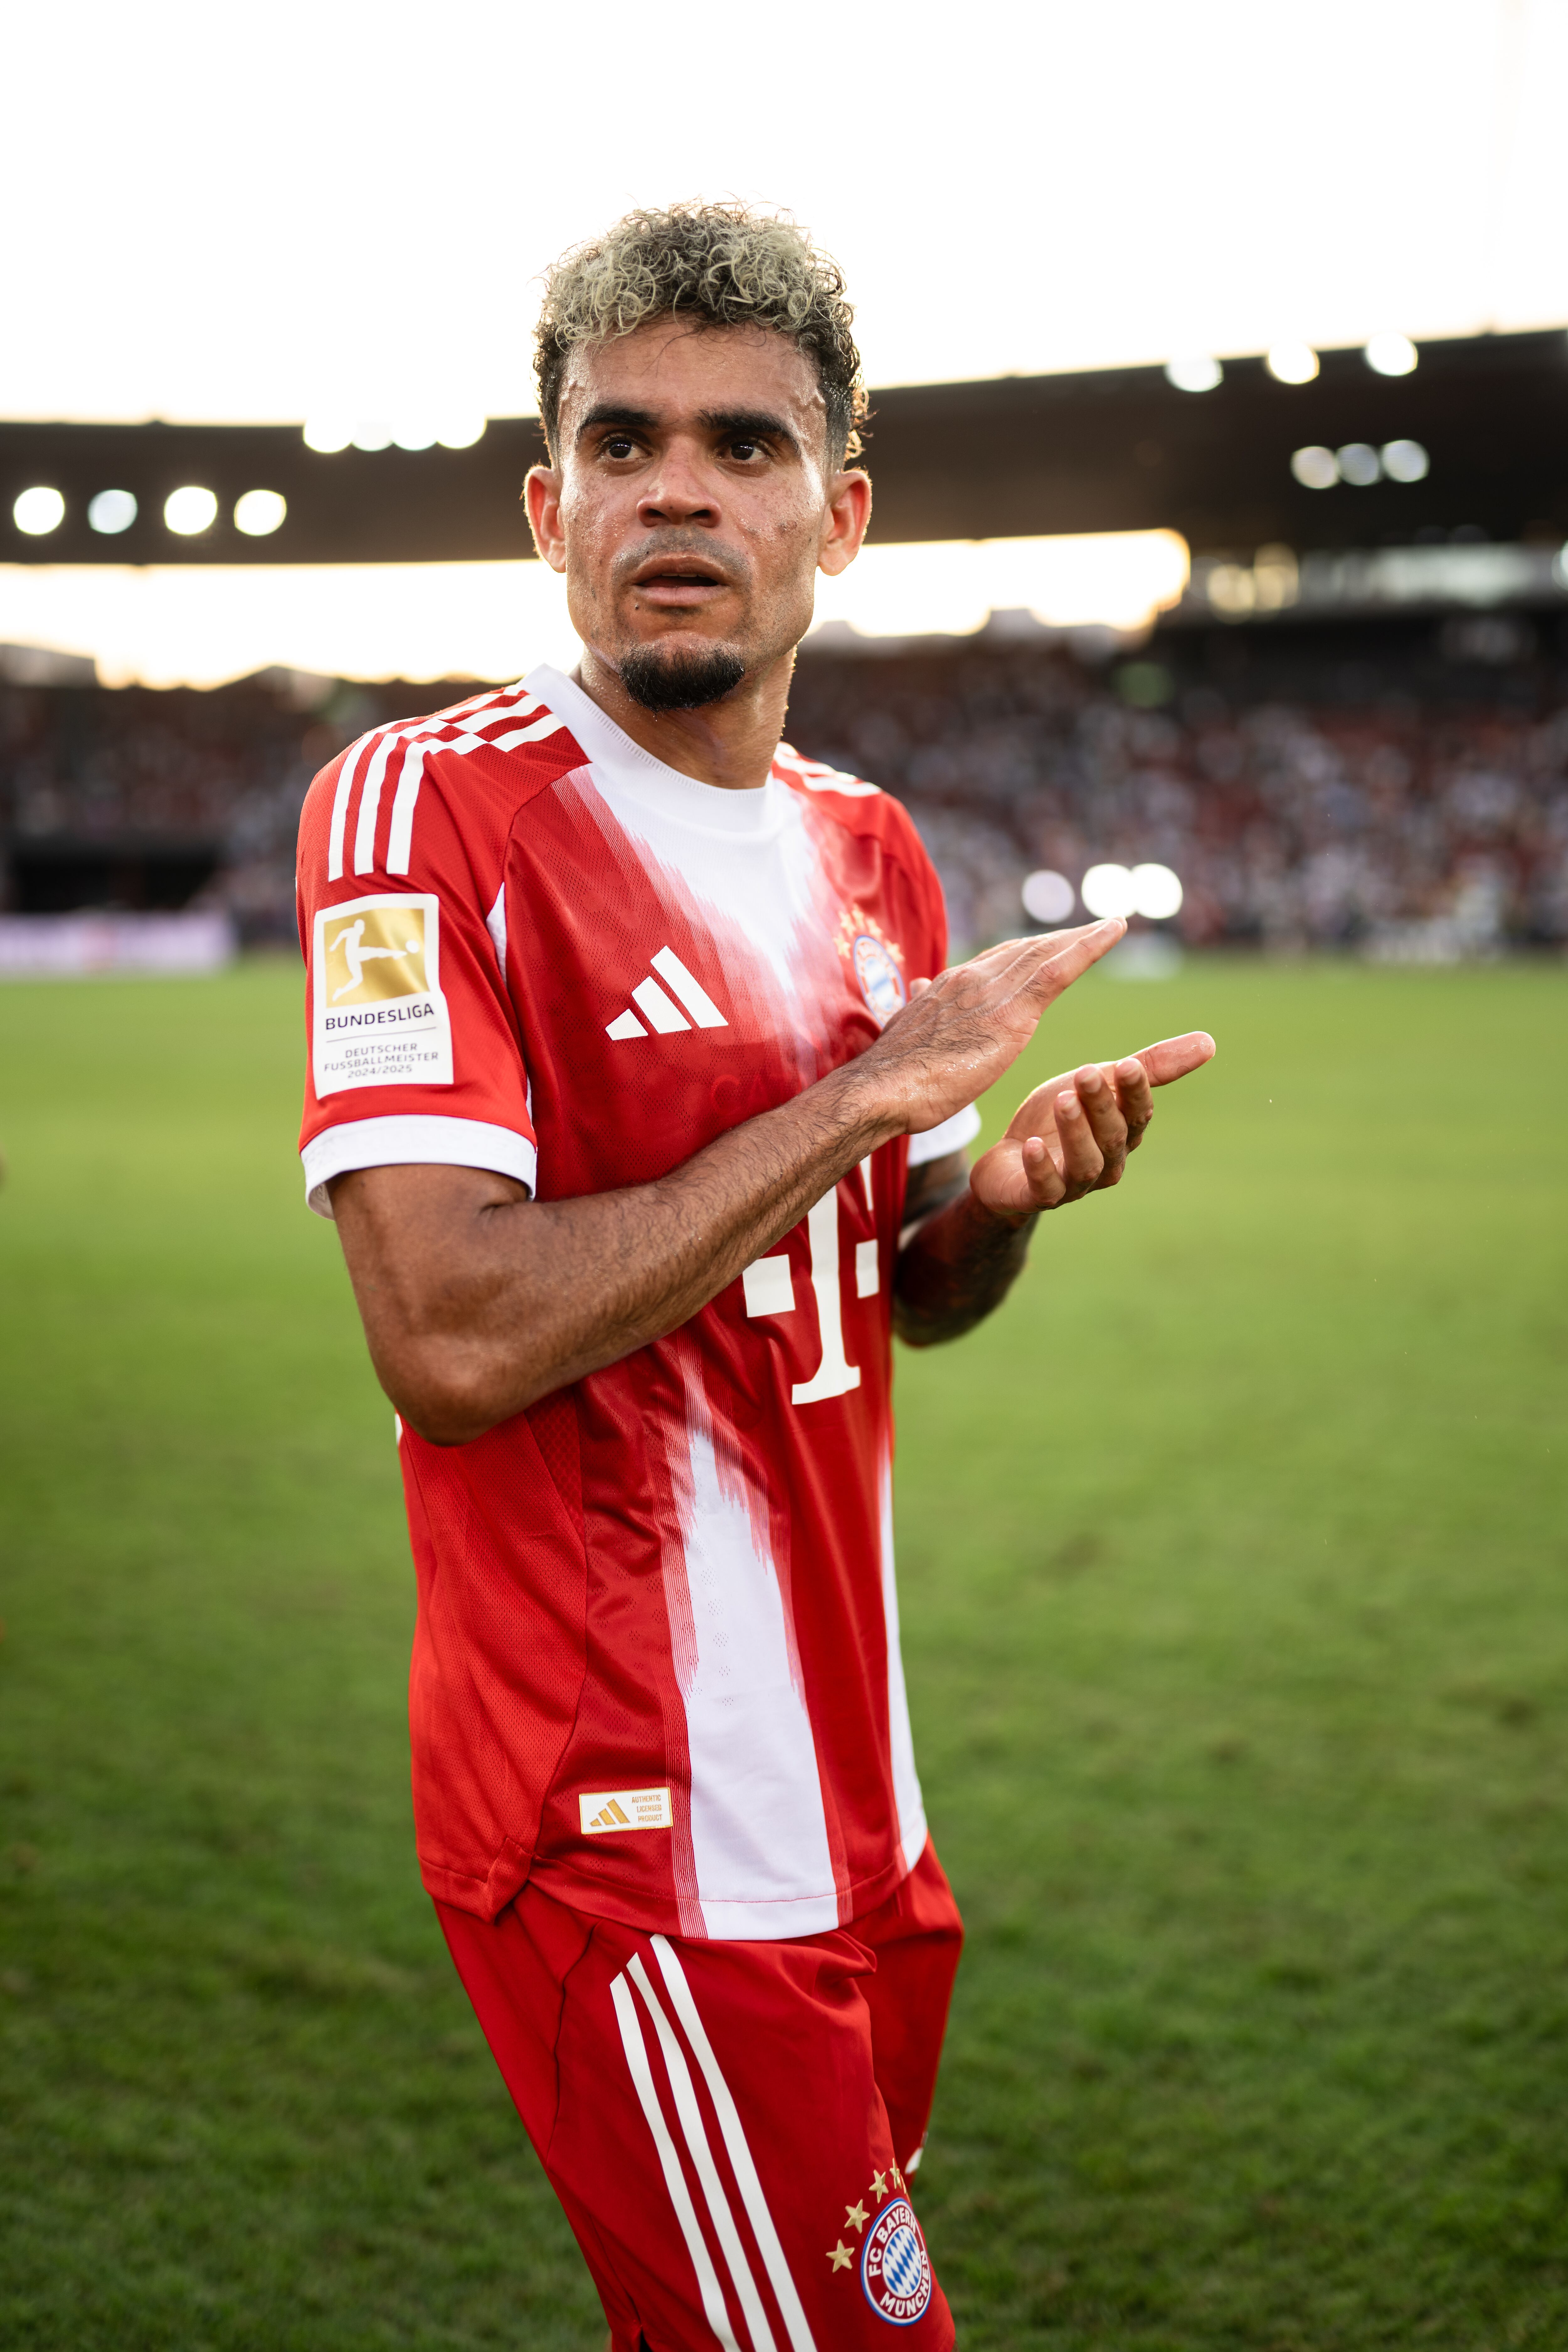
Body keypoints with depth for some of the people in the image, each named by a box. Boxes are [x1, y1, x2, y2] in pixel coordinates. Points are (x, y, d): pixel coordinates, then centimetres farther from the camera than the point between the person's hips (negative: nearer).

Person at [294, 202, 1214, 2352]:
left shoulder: (868, 849, 8)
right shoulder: (427, 809, -14)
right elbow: (449, 1343, -25)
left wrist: (1010, 1192, -5)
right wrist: (871, 1089, -21)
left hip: (858, 1807, 8)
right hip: (628, 1837, -7)